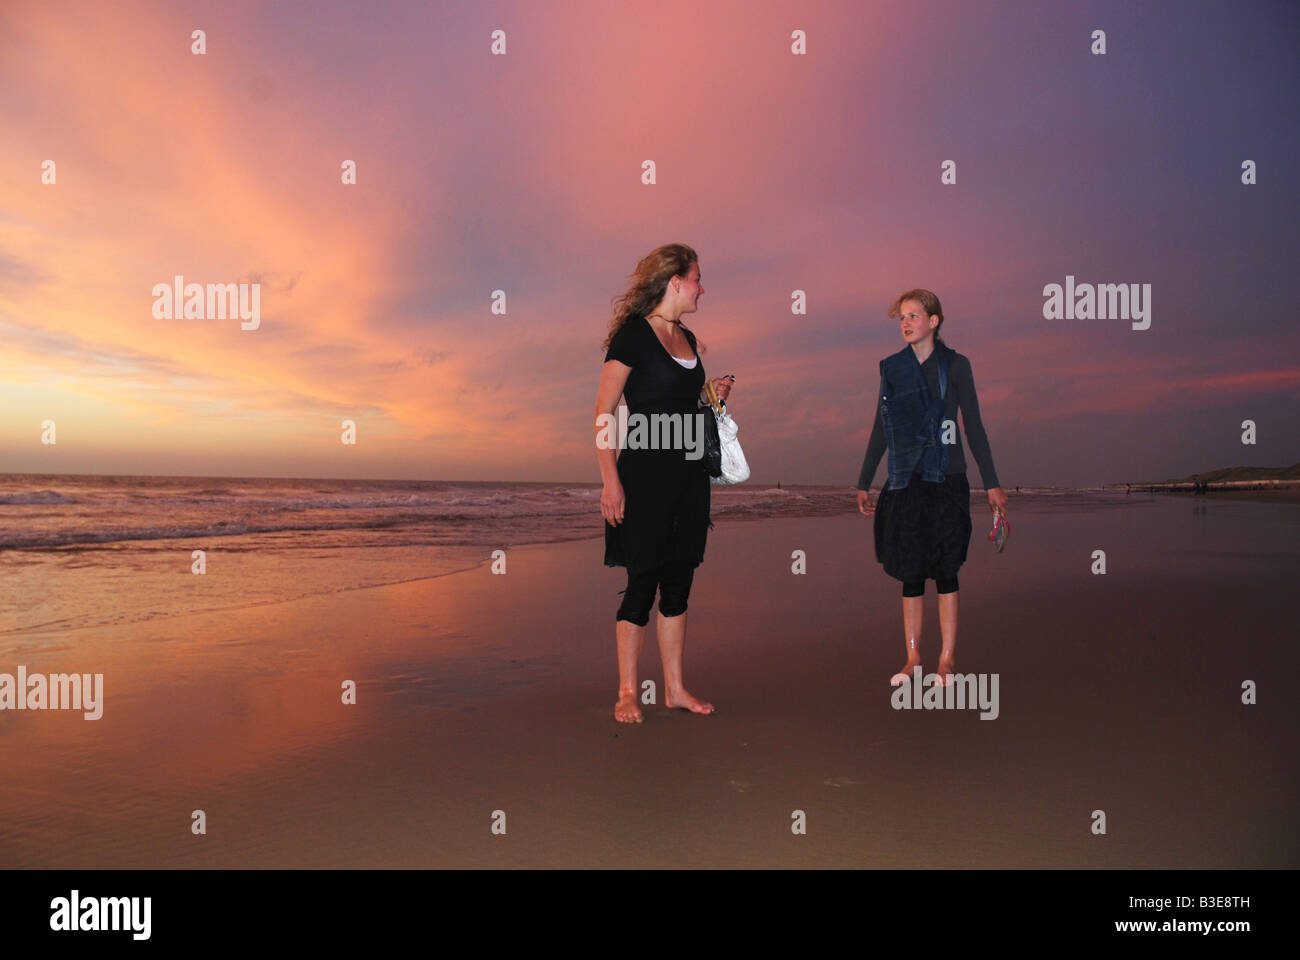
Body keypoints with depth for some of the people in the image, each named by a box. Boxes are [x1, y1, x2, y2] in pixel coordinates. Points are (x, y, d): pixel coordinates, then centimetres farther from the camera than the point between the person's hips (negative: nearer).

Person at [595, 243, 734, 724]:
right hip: (646, 471, -7)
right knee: (644, 582, -3)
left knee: (679, 582, 10)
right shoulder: (633, 334, -7)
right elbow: (603, 412, -11)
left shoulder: (687, 338, 16)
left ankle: (675, 687, 20)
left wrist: (712, 397, 8)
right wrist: (611, 480, -18)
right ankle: (627, 693, 11)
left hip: (690, 473, 7)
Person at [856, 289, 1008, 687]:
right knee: (911, 572, 5)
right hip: (906, 481, 3)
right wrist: (864, 481, 13)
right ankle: (913, 657, 12)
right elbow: (880, 430, 13)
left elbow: (973, 426, 3)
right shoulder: (892, 368, 9)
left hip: (946, 479, -2)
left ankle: (947, 659, 8)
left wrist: (991, 482, -1)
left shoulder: (954, 365, 2)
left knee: (945, 569, -1)